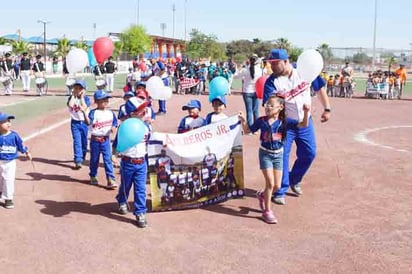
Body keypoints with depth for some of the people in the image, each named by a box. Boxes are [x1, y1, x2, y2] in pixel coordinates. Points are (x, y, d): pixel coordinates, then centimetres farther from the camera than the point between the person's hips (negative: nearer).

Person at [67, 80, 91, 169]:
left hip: (84, 122, 1)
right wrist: (73, 95, -12)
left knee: (84, 142, 14)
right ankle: (78, 161, -13)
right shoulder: (72, 98, 0)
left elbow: (84, 107, -21)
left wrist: (82, 97, -14)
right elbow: (70, 105, -21)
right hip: (75, 123, -1)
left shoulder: (86, 98, -3)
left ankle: (82, 157, 34)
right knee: (77, 142, -9)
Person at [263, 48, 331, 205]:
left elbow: (320, 88, 3)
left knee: (309, 154, 10)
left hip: (305, 122, 3)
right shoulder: (272, 81, -15)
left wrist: (327, 109, 1)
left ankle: (294, 180, 34)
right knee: (281, 156, -5)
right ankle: (281, 191, 10)